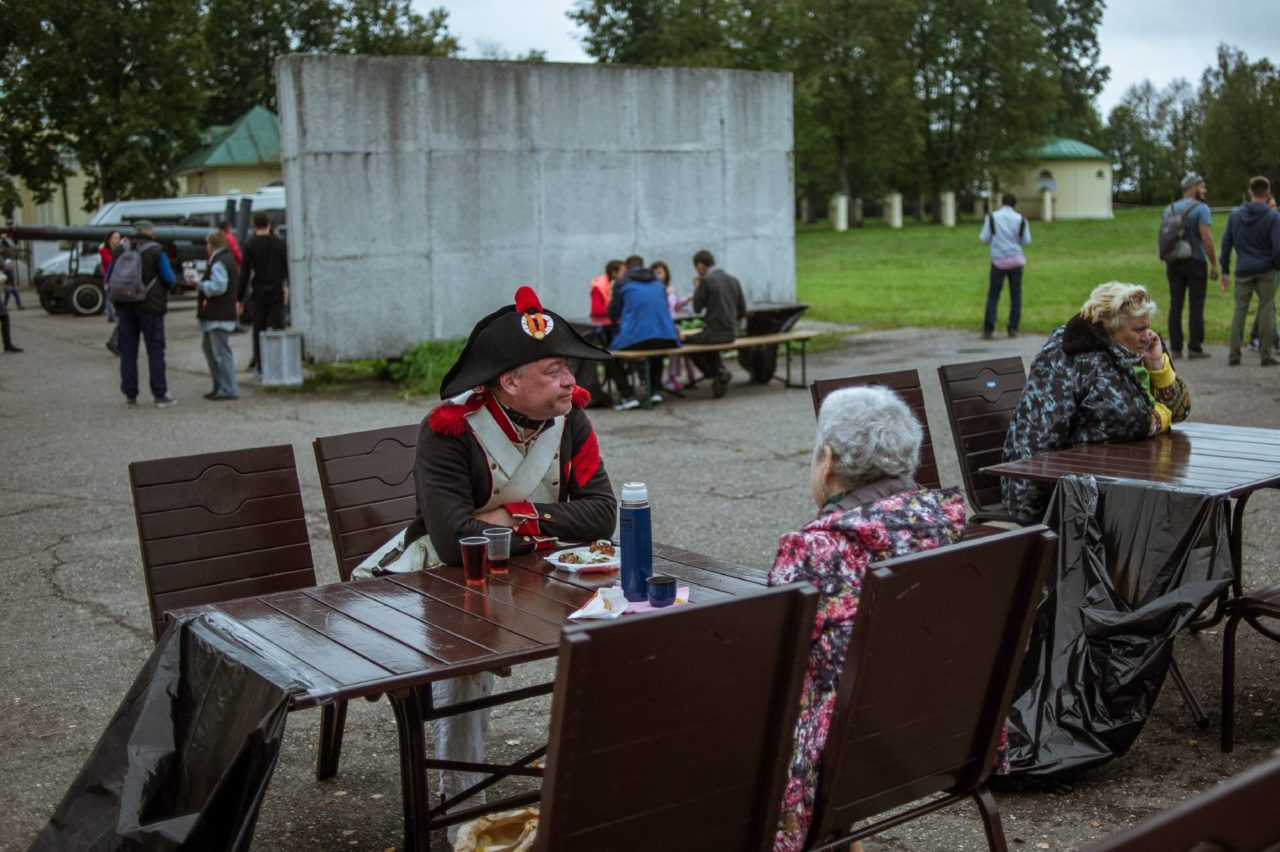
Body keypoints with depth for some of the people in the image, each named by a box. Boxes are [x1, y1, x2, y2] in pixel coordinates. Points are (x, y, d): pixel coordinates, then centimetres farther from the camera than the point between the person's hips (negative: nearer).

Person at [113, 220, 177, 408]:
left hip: (126, 307, 4)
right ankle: (160, 395, -1)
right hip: (150, 308, -4)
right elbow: (170, 280, -7)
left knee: (128, 352, 7)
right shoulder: (156, 252, -6)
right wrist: (163, 288, 15)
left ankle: (130, 396, 8)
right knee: (155, 350, 0)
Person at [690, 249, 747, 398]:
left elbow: (697, 308, -5)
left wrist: (696, 288, 8)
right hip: (731, 334, 7)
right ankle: (720, 371, 14)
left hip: (714, 333, -7)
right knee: (707, 341, 35)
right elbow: (742, 312, 9)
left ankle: (715, 374, 5)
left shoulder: (706, 281, -13)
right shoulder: (733, 280, 7)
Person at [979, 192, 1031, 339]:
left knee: (993, 295, 4)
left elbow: (985, 240, -2)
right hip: (1016, 260, 1)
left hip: (999, 261, -1)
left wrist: (981, 236, 20)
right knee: (1015, 295, 8)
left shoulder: (992, 218, -2)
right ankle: (1013, 328, 5)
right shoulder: (1021, 219, 2)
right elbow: (1026, 241, 4)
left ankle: (988, 329, -4)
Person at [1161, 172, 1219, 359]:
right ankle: (1195, 348, -1)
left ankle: (1175, 348, 5)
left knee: (1175, 305, 6)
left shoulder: (1169, 210, 11)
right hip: (1196, 262, -5)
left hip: (1174, 264, 5)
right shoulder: (1201, 208, -9)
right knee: (1196, 306, -1)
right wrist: (1214, 264, -11)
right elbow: (1206, 238, -17)